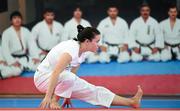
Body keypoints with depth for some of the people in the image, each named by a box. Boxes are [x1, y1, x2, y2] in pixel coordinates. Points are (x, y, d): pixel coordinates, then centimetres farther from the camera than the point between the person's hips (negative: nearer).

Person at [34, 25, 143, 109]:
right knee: (68, 77, -41)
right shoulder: (71, 49, -30)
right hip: (43, 77, -8)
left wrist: (68, 96, 12)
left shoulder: (83, 52, -1)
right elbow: (56, 73, -36)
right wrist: (48, 97, -39)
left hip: (63, 80, 8)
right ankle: (53, 101, -19)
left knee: (94, 91, -1)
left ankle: (131, 102, -4)